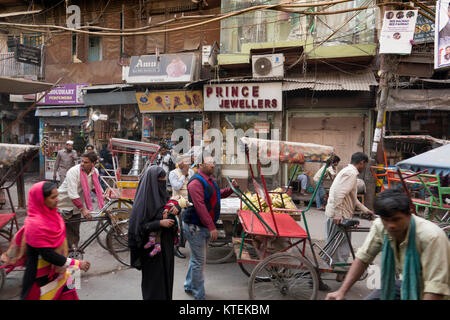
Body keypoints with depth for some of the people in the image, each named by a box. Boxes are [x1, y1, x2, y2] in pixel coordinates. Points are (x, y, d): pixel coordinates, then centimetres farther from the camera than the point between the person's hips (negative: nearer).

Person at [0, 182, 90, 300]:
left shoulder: (49, 214, -2)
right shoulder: (36, 224, -27)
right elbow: (47, 254, -27)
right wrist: (76, 264, -25)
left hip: (56, 270, 8)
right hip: (43, 276, -8)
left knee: (67, 295, 15)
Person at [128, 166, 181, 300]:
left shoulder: (162, 193, 2)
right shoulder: (143, 199, -19)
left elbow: (172, 201, 17)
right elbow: (137, 225, -21)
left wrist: (176, 207, -6)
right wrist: (160, 223, -25)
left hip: (166, 243, 7)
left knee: (166, 274, 18)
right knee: (154, 278, 6)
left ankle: (167, 296, 35)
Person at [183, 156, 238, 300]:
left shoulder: (210, 180, 11)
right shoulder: (196, 182, -21)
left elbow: (218, 194, 25)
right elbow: (200, 207, -27)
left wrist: (231, 189, 6)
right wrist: (211, 227, -27)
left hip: (205, 226, 10)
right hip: (195, 227, -10)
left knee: (197, 258, 22)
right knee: (199, 261, -1)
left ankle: (189, 286, 39)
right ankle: (199, 295, 12)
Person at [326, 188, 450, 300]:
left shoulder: (432, 237, -32)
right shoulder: (379, 226, -16)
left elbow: (436, 285, -32)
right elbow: (363, 257, -9)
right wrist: (341, 291, -15)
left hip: (429, 292, -4)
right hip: (407, 283, 5)